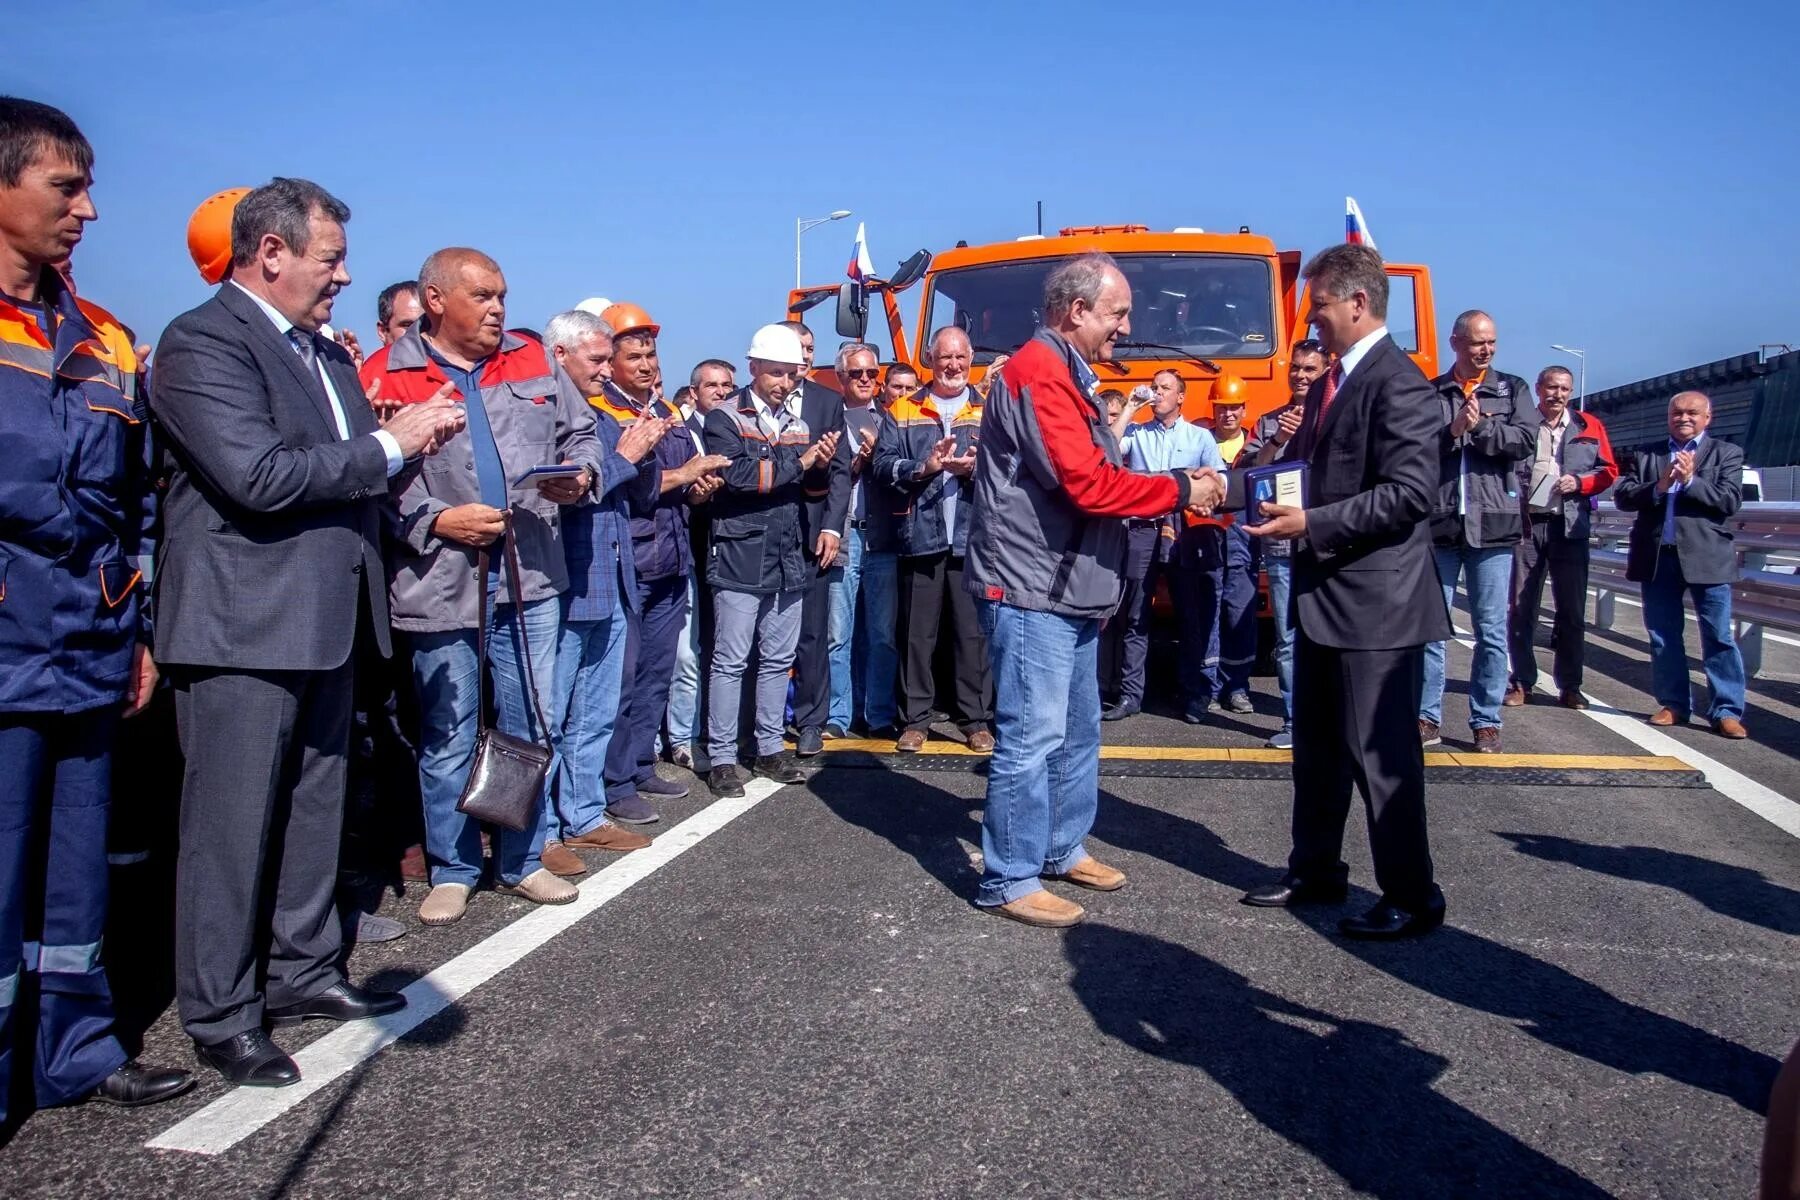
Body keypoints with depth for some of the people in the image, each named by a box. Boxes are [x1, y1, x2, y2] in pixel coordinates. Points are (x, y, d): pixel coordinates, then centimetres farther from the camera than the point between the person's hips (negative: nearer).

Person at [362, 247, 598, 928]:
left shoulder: (531, 361, 11)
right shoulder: (388, 376, -3)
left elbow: (580, 430, 17)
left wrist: (581, 474, -3)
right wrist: (436, 521, -16)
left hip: (531, 575, 4)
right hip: (441, 583, -3)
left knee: (532, 728, 10)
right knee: (448, 736, 9)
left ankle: (521, 861, 26)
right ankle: (452, 871, 25)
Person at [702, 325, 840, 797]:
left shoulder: (800, 422, 14)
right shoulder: (726, 418, -2)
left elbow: (810, 489, 15)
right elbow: (734, 475, -19)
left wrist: (822, 465, -7)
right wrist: (797, 462, -13)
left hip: (789, 557, 6)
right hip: (741, 556, -5)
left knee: (779, 659, 11)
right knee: (730, 660, -1)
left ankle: (770, 748, 22)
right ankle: (722, 757, 6)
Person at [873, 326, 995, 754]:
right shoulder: (902, 411, 11)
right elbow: (884, 465, 0)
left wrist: (976, 467, -16)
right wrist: (924, 467, -15)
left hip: (973, 538, 0)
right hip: (920, 537, 0)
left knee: (974, 631, 3)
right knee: (918, 633, 5)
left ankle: (977, 719, 13)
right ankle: (915, 719, 14)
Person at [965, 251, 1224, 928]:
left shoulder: (1067, 375, 19)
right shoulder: (1039, 372, -15)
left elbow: (1095, 479, 19)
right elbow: (1087, 484, -22)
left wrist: (1170, 491, 5)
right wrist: (1180, 490, -12)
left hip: (1068, 593, 11)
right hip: (1031, 591, -11)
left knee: (1077, 732, 18)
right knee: (1031, 738, -6)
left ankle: (1061, 848, 31)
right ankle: (1009, 881, 3)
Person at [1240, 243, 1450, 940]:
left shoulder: (1398, 383, -15)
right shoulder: (1330, 382, 14)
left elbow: (1408, 493, -23)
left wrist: (1311, 523, -23)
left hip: (1375, 603, -10)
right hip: (1323, 596, 10)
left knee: (1381, 756, 0)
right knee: (1316, 746, 19)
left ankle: (1412, 899, 15)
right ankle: (1315, 870, 33)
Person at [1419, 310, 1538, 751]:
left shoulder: (1513, 389, 10)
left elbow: (1525, 441, -4)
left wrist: (1480, 426, -12)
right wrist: (1451, 431, -17)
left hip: (1492, 525, 1)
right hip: (1438, 524, 0)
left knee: (1491, 630, 5)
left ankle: (1486, 721, 13)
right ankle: (1428, 717, 11)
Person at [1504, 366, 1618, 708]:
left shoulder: (1589, 427, 9)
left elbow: (1608, 471, 11)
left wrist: (1580, 482, -7)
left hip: (1570, 527, 1)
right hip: (1525, 524, -1)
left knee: (1572, 610, 4)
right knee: (1521, 608, 2)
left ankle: (1569, 686, 12)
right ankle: (1521, 682, 11)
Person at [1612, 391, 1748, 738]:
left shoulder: (1727, 453, 7)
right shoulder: (1645, 456, 13)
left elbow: (1731, 501, -5)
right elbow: (1622, 497, 2)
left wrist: (1690, 480, -14)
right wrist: (1658, 487, -14)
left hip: (1706, 557, -3)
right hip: (1656, 557, 3)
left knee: (1718, 636, -2)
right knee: (1662, 636, 8)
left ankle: (1727, 711, 1)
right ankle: (1674, 704, 18)